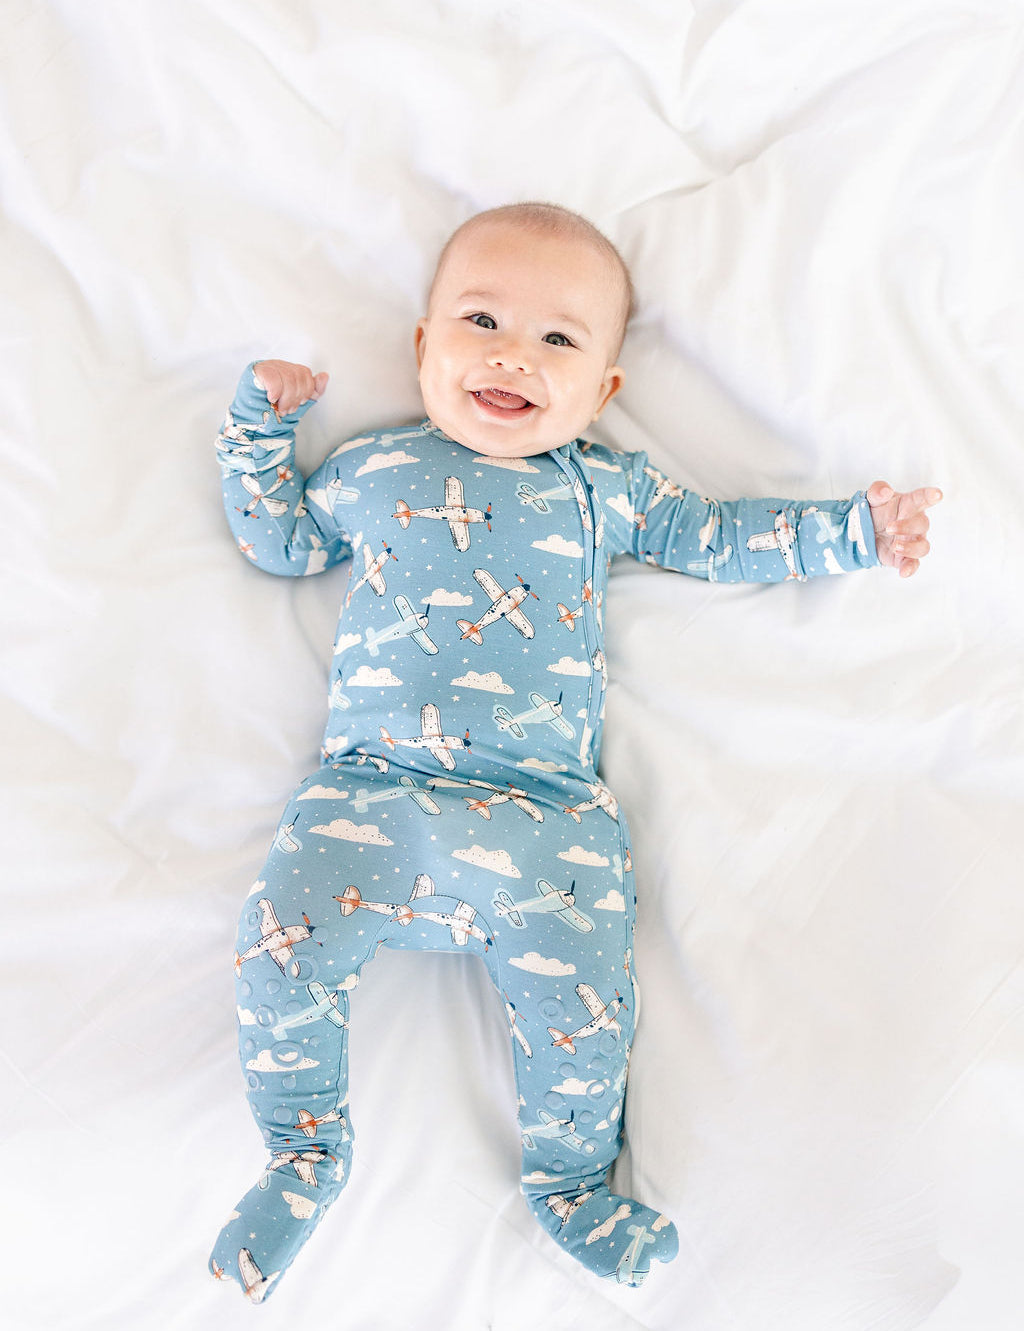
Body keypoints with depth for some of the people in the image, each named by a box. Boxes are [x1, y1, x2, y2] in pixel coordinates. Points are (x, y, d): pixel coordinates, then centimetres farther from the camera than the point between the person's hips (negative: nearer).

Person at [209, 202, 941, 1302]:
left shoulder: (605, 487, 15)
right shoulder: (371, 469, 17)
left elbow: (717, 537, 21)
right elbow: (276, 538, 27)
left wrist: (851, 531, 17)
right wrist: (259, 423, 20)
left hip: (546, 809, 0)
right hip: (369, 786, 1)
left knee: (581, 1003, -12)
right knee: (281, 946, -15)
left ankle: (570, 1181, 19)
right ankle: (304, 1159, 11)